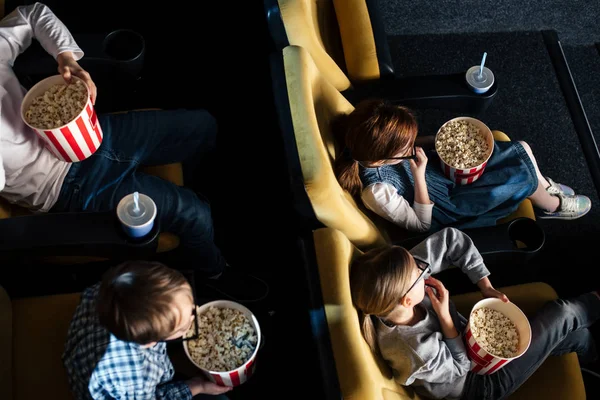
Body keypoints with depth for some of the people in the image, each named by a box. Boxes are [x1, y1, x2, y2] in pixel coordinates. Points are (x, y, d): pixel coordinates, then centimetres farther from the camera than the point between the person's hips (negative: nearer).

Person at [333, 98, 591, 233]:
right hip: (449, 207, -6)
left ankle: (543, 186, 39)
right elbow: (422, 225, -23)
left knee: (522, 150, 5)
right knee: (524, 174, -6)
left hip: (442, 169, 7)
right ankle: (552, 206, 29)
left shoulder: (371, 150, -21)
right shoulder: (378, 193, -40)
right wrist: (420, 176, -33)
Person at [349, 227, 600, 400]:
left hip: (468, 337, 6)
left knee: (572, 335, 17)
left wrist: (486, 287, -12)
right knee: (562, 315, -3)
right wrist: (445, 315, -31)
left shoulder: (401, 276, -29)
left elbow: (452, 239, -15)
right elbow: (460, 367, -21)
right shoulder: (416, 351, -44)